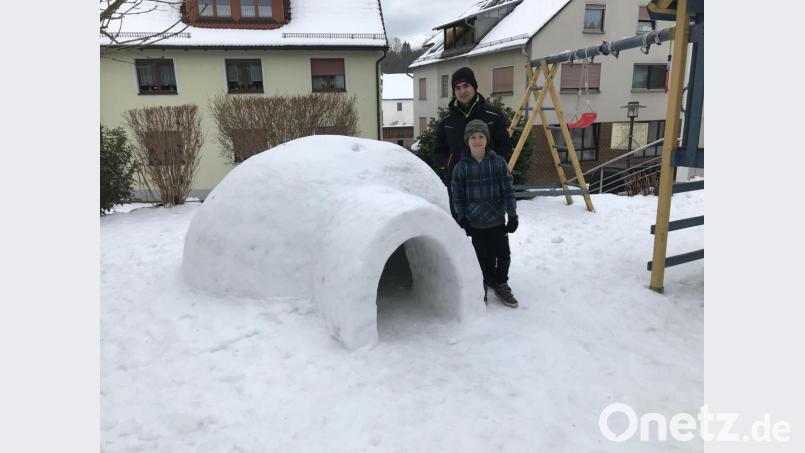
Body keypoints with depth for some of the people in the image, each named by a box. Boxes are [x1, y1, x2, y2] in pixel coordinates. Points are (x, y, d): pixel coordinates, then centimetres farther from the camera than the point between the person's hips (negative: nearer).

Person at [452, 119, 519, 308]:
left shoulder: (498, 163, -3)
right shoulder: (461, 167, -3)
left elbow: (508, 191, -1)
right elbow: (457, 195, 0)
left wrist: (512, 215, -3)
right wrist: (462, 219, -4)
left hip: (497, 220, 1)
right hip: (474, 222, -1)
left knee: (503, 254, 6)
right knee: (483, 257, 6)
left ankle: (501, 285, 29)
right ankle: (485, 285, 26)